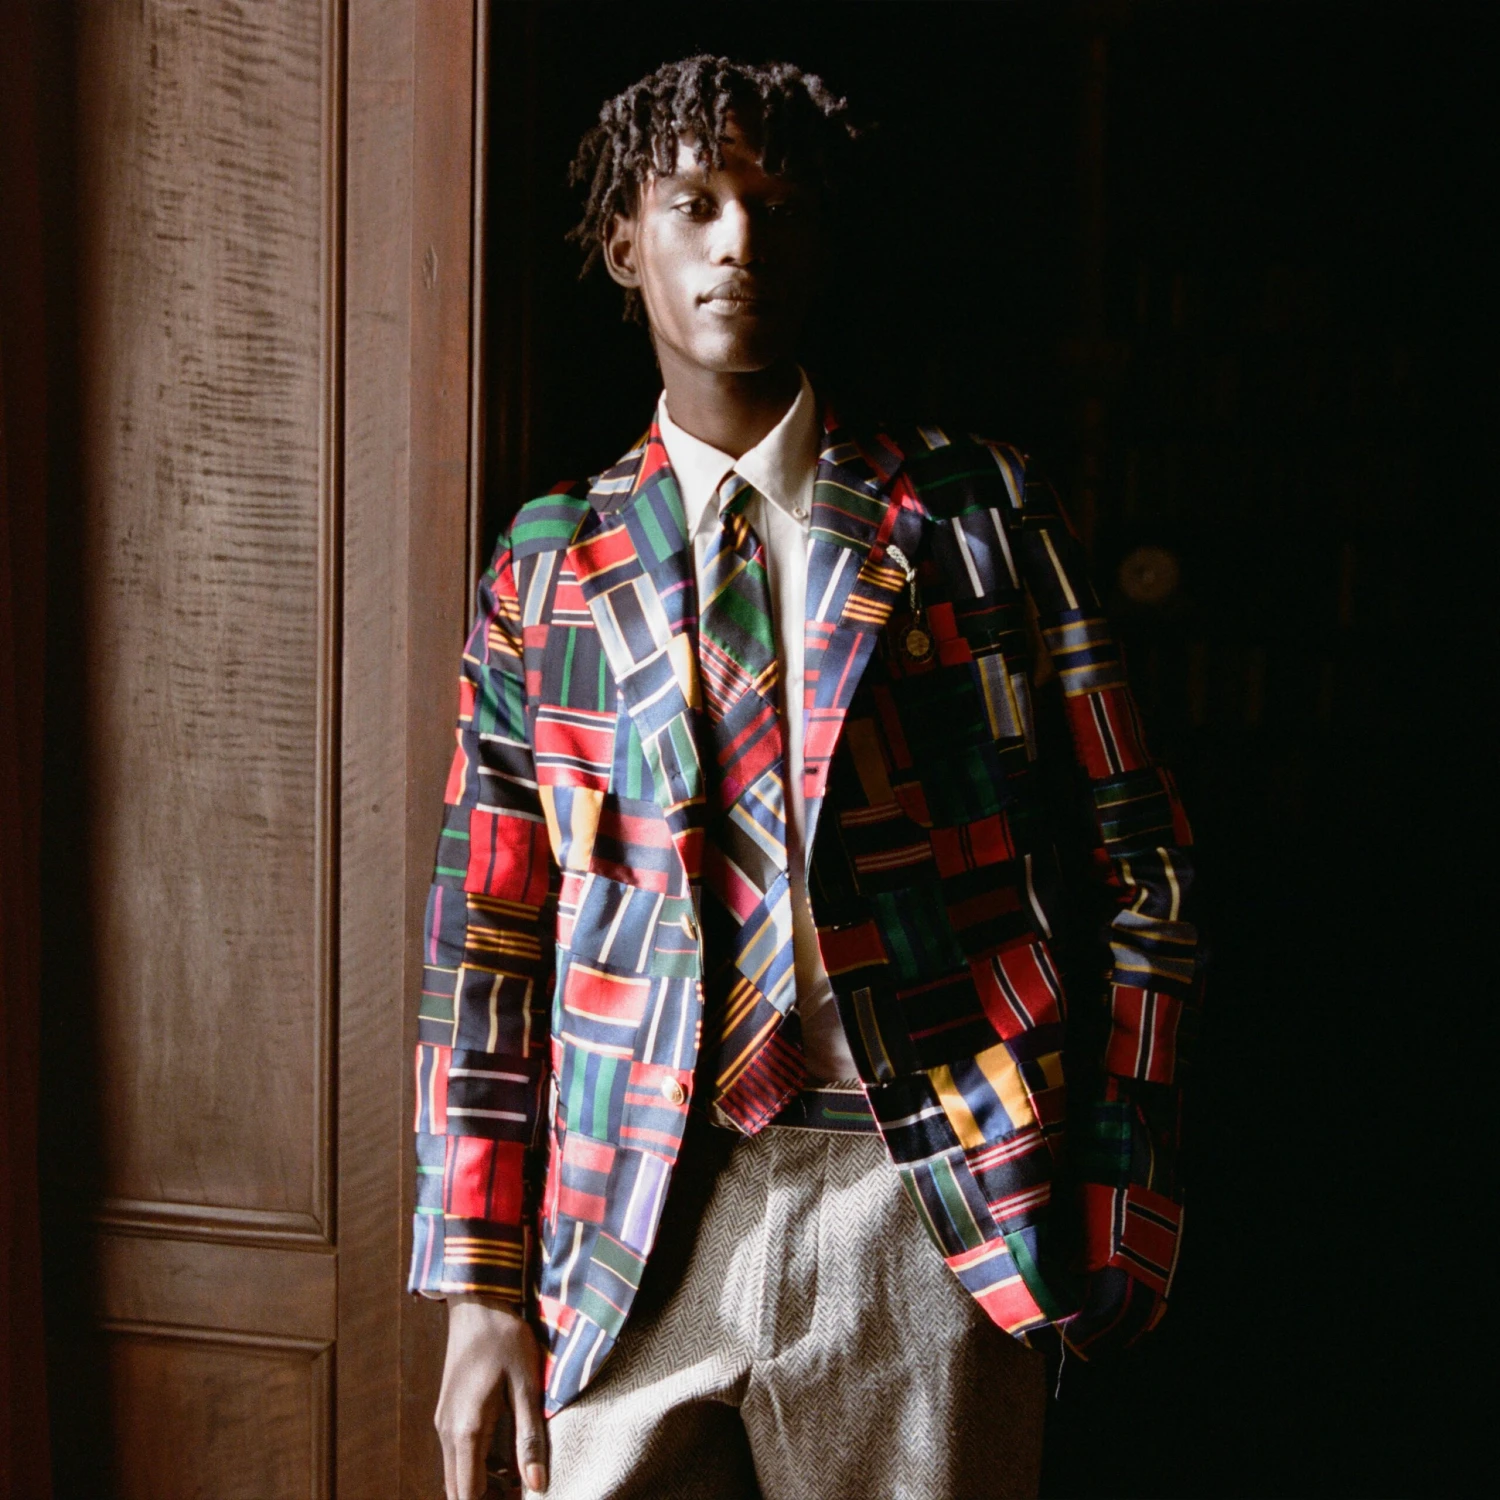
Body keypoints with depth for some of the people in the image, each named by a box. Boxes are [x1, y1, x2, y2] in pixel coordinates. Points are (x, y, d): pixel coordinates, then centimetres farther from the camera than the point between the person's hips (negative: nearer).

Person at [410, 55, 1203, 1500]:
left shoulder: (974, 509, 4)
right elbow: (485, 941, 9)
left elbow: (1134, 867, 3)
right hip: (642, 1217, 2)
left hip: (937, 1220, -1)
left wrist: (1114, 1213, -3)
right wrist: (480, 1286, 3)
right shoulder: (547, 566, 9)